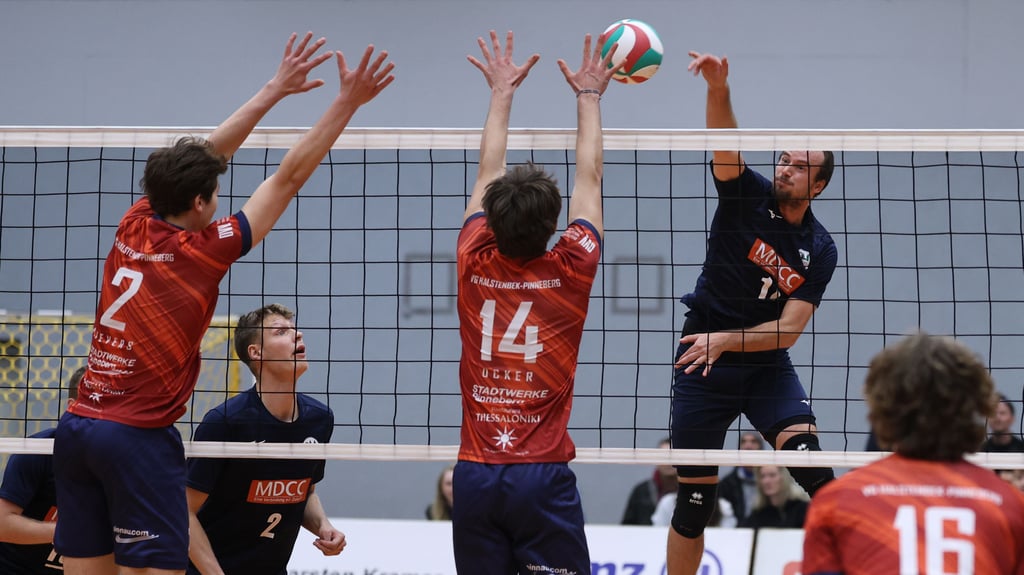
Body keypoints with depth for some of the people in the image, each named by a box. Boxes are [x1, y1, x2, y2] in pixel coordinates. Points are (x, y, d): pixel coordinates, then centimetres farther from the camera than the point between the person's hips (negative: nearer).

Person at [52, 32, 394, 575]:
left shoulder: (133, 227, 5)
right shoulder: (202, 253, -9)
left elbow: (204, 155, 16)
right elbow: (289, 177, -7)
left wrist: (276, 88, 20)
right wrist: (347, 102, -3)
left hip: (77, 426, 7)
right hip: (139, 436, -7)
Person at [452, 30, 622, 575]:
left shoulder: (474, 264, 0)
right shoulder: (570, 269, -4)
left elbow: (488, 174, 15)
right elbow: (589, 178, 10)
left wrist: (501, 93, 27)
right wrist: (588, 96, 23)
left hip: (474, 473, 3)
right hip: (544, 474, -2)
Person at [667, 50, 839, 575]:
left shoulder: (819, 250, -4)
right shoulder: (748, 193, -6)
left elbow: (788, 330, -8)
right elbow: (725, 145, -26)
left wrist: (726, 340, -21)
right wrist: (718, 89, -44)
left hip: (767, 366, 1)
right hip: (702, 360, -1)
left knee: (807, 458, -23)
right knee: (695, 497, 2)